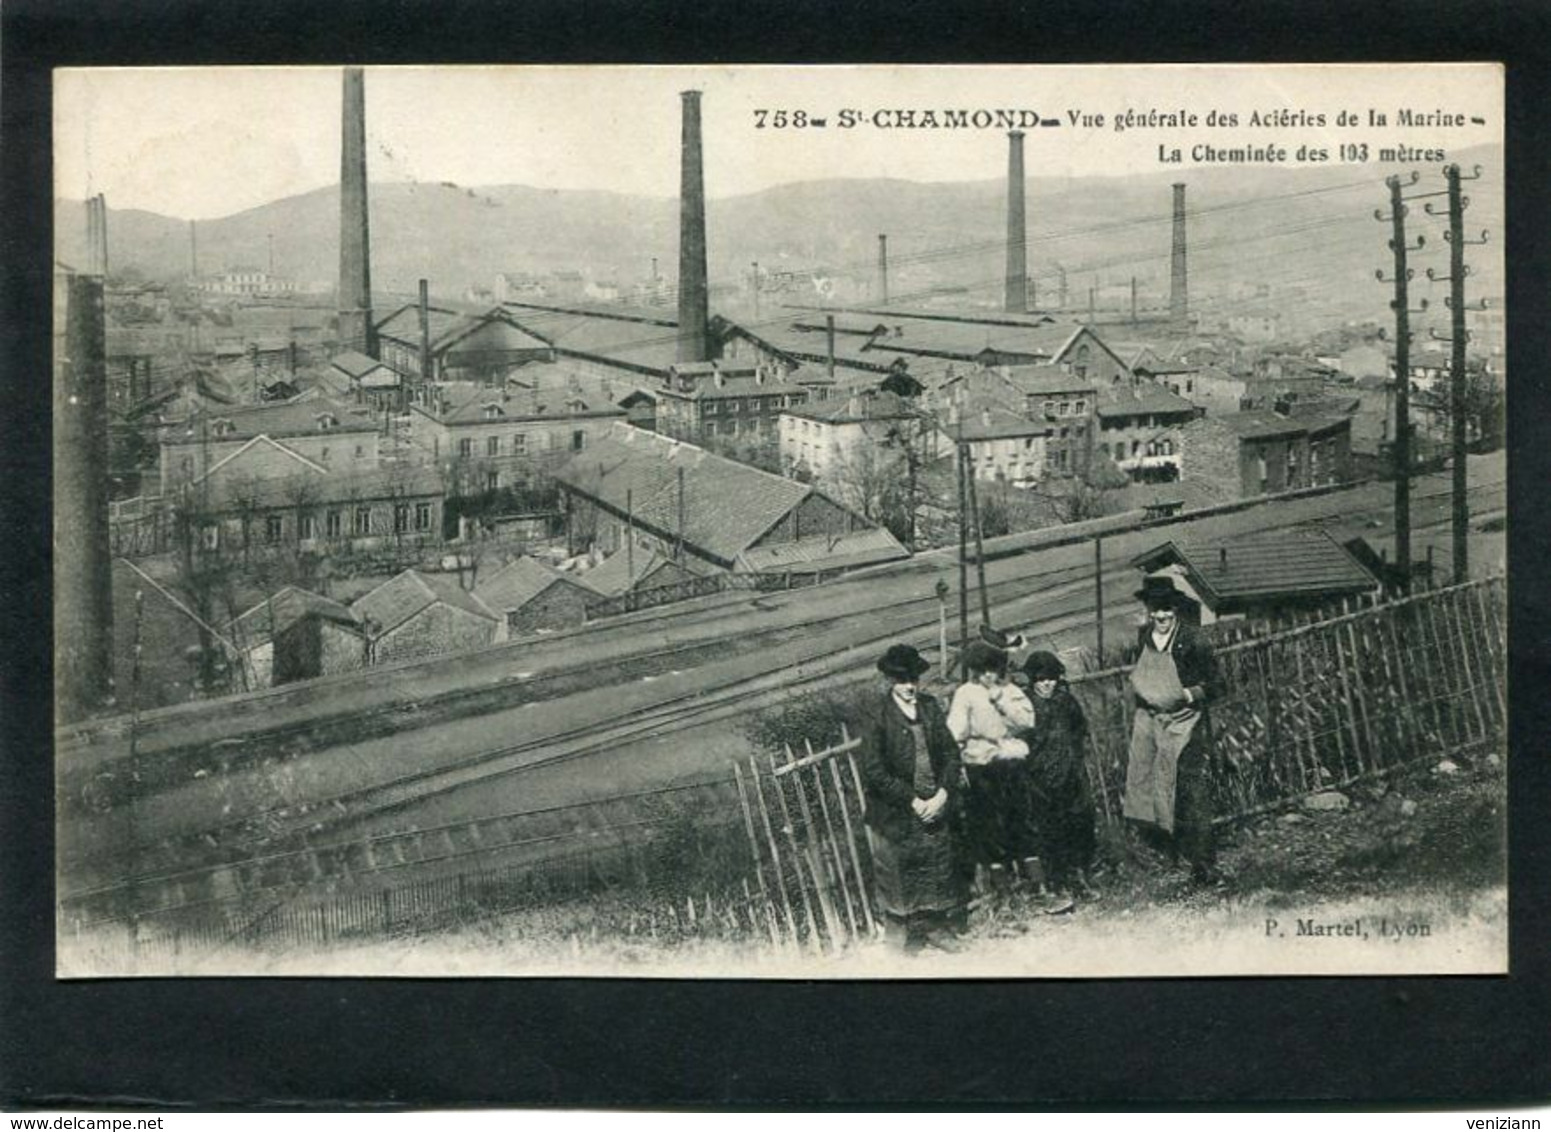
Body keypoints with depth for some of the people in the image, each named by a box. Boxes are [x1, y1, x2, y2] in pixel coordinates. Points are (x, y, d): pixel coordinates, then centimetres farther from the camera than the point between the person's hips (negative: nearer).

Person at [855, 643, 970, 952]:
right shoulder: (875, 714, -12)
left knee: (940, 867, 13)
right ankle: (906, 937, 18)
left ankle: (937, 928, 29)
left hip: (936, 807, 5)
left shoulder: (930, 707, 4)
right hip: (895, 815, -5)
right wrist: (912, 800, -16)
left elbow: (951, 752, 5)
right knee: (901, 877, 5)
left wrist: (943, 793, -10)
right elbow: (873, 770, -15)